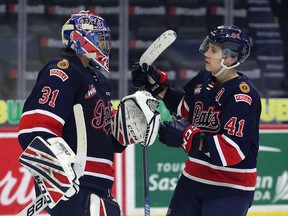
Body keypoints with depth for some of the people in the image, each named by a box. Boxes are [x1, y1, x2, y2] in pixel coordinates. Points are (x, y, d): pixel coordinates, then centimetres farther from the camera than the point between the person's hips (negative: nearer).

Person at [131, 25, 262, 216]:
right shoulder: (203, 80, 2)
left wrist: (186, 138, -30)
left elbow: (233, 149, -28)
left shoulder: (243, 95, -22)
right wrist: (157, 84, 9)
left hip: (230, 189, -8)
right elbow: (182, 106, 22)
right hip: (194, 178, 8)